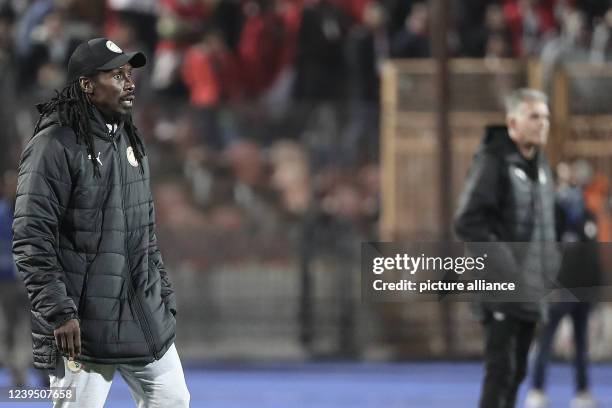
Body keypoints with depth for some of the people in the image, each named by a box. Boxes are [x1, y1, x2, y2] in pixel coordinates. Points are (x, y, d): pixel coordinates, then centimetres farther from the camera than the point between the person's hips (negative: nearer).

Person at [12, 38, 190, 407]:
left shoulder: (130, 141, 14)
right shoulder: (55, 146, -12)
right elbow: (31, 240, -16)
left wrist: (164, 293, 19)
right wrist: (59, 312, -21)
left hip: (144, 315, 8)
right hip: (82, 324, -8)